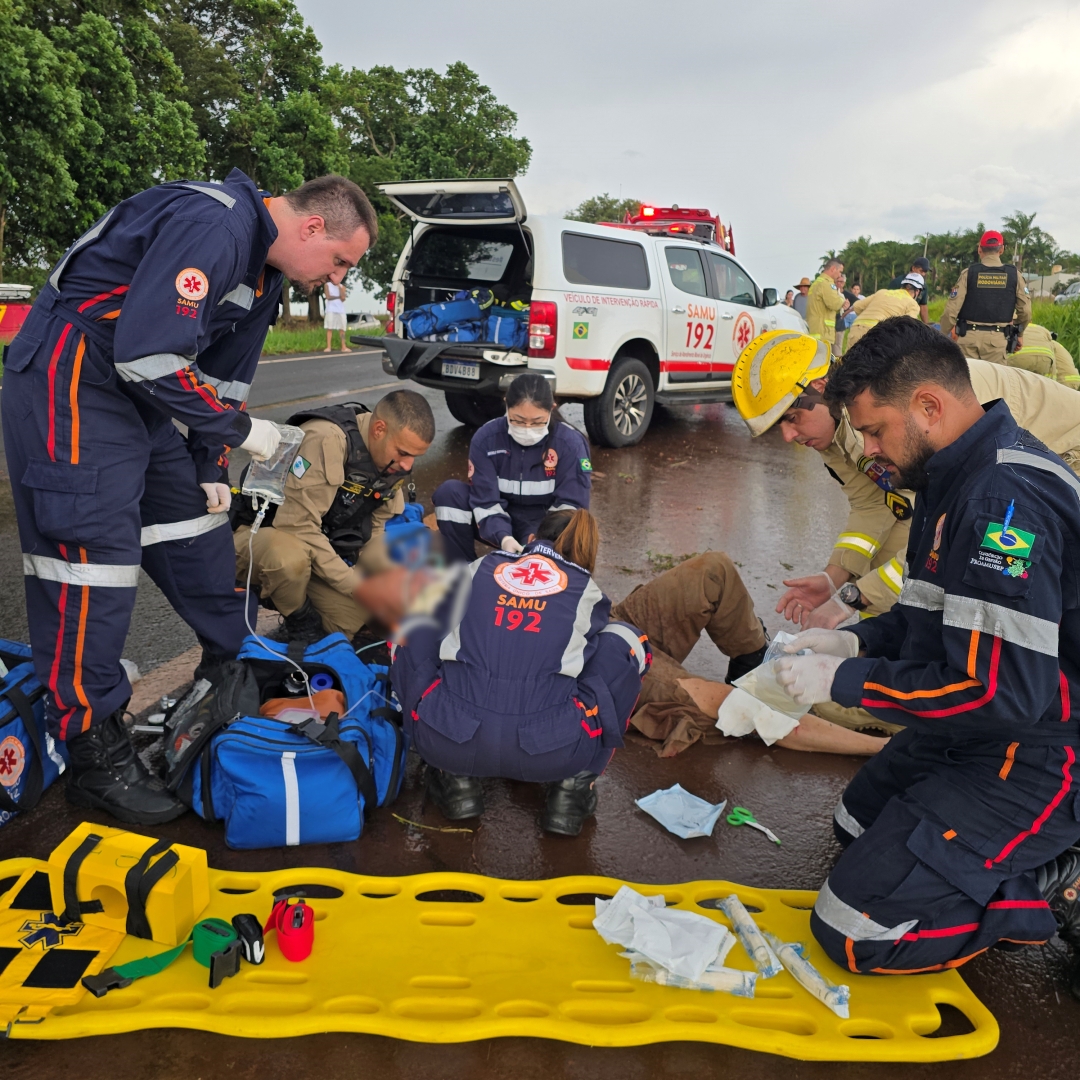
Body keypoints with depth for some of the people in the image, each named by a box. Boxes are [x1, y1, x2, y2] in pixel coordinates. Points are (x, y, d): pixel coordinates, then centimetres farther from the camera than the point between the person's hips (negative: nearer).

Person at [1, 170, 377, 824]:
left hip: (139, 394, 10)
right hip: (70, 383, -10)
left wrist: (212, 472, 14)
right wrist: (239, 429, -18)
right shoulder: (213, 226, -22)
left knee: (195, 526, 13)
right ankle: (94, 757, -1)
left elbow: (224, 378, 17)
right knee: (94, 553, -10)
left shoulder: (262, 271, 11)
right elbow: (149, 354, -29)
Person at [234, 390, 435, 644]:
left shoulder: (393, 458, -2)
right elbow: (297, 526, -29)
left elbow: (374, 530, 7)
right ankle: (300, 620, -9)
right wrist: (355, 585, -25)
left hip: (324, 549, 7)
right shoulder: (326, 440, -28)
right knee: (288, 555, -40)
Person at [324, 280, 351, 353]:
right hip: (331, 310, -2)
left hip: (341, 310, 2)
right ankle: (328, 347, -6)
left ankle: (343, 347, 2)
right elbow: (328, 297, -7)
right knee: (329, 329, -6)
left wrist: (339, 286, -6)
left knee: (342, 329, 0)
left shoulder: (342, 286, 9)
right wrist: (339, 296, -3)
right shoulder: (327, 285, 5)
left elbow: (343, 299, -5)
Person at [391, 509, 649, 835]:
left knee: (412, 632, 27)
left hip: (447, 740, 1)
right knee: (625, 641, 21)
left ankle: (455, 777, 19)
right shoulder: (587, 590, 17)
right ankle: (574, 785, 15)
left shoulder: (479, 569, 20)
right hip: (552, 752, 0)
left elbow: (438, 628, 37)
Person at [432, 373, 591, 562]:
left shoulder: (570, 442, -16)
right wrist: (503, 537, -35)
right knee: (449, 492, -22)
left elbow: (570, 505, -16)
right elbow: (485, 501, -15)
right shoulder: (486, 438, -14)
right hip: (500, 525, 3)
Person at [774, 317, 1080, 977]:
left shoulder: (1005, 498, -28)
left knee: (855, 936, -10)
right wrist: (856, 642, 1)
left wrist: (844, 682, -21)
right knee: (858, 824, 28)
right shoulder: (962, 473, 5)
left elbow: (1006, 690, -31)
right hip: (969, 737, 11)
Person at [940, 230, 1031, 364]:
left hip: (969, 336, 0)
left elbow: (951, 309, -4)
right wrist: (1019, 333, 23)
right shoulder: (1014, 275, 4)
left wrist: (943, 335, 8)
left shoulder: (969, 273, -1)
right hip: (997, 338, 1)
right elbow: (1025, 311, 5)